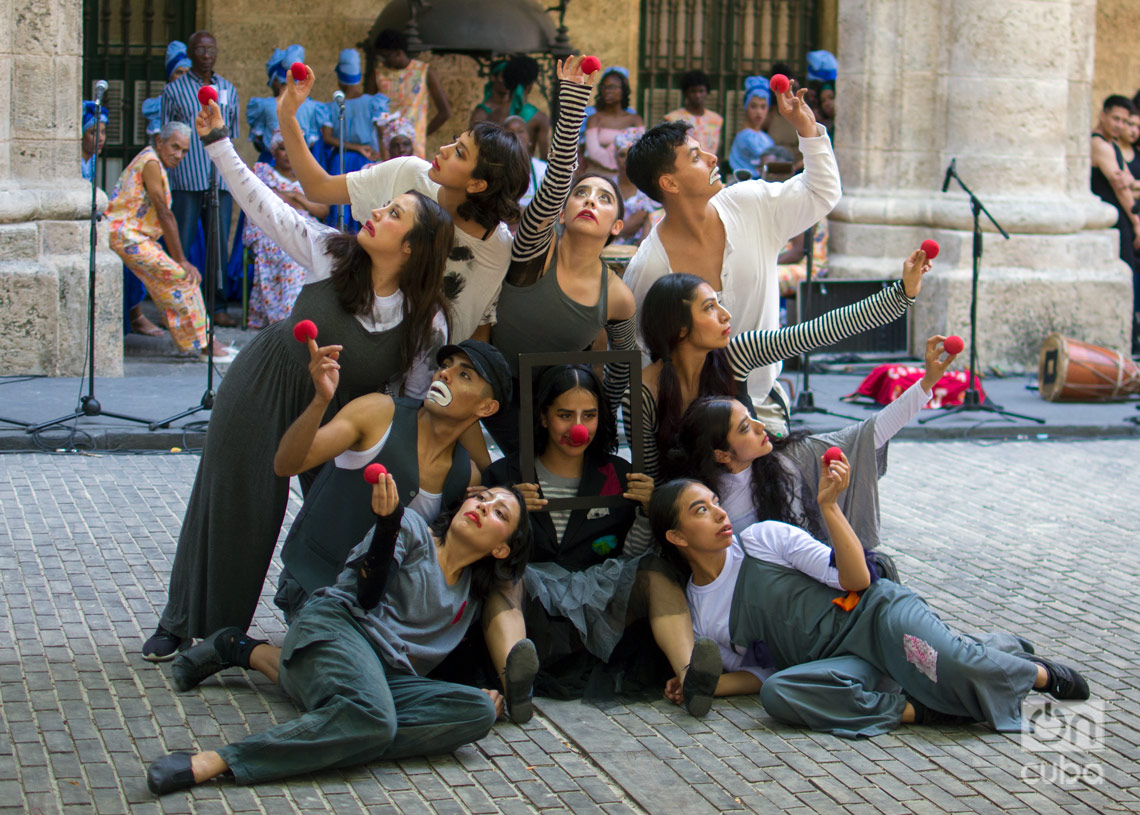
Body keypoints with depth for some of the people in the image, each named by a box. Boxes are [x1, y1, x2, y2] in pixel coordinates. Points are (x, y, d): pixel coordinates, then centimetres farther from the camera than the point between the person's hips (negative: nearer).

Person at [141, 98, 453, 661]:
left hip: (340, 418, -1)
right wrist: (217, 141, -11)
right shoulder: (331, 254, -13)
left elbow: (419, 403, -8)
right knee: (231, 503, 9)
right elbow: (264, 205, -7)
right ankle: (186, 622, 26)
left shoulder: (428, 322, -15)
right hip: (262, 390, 1)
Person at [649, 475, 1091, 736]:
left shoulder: (763, 539, 2)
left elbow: (856, 581, -5)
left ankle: (1038, 672, 1)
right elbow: (762, 673, 14)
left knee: (956, 666, -32)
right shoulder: (699, 616, 11)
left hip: (874, 614, -2)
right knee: (777, 694, -33)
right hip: (839, 662, 2)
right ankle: (917, 710, -24)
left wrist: (829, 505, -16)